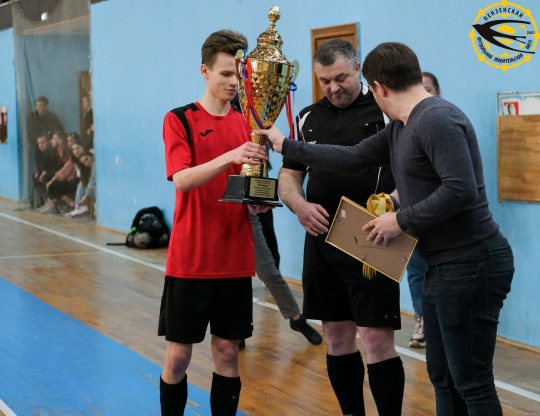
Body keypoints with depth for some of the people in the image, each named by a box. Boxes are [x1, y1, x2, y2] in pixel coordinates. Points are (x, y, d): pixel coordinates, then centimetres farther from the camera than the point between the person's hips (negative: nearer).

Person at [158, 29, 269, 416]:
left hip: (235, 258, 4)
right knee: (178, 354, 2)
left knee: (228, 351, 9)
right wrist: (229, 157, -33)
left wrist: (258, 200, -9)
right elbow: (182, 179, -19)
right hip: (190, 258, -4)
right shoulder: (179, 119, -5)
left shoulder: (246, 124, 8)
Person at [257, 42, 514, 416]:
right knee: (443, 377, 16)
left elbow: (461, 190, -28)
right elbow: (353, 159, 21)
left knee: (472, 382, -4)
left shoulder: (437, 119, -19)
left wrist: (401, 221, -18)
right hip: (446, 265, 11)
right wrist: (286, 145, 25)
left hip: (470, 265, -11)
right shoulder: (400, 128, 13)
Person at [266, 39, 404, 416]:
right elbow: (289, 175, 15)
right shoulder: (308, 118, 12)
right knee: (337, 338, 12)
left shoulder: (386, 110, -4)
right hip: (322, 242, 6)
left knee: (376, 339, -7)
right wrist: (300, 205, -7)